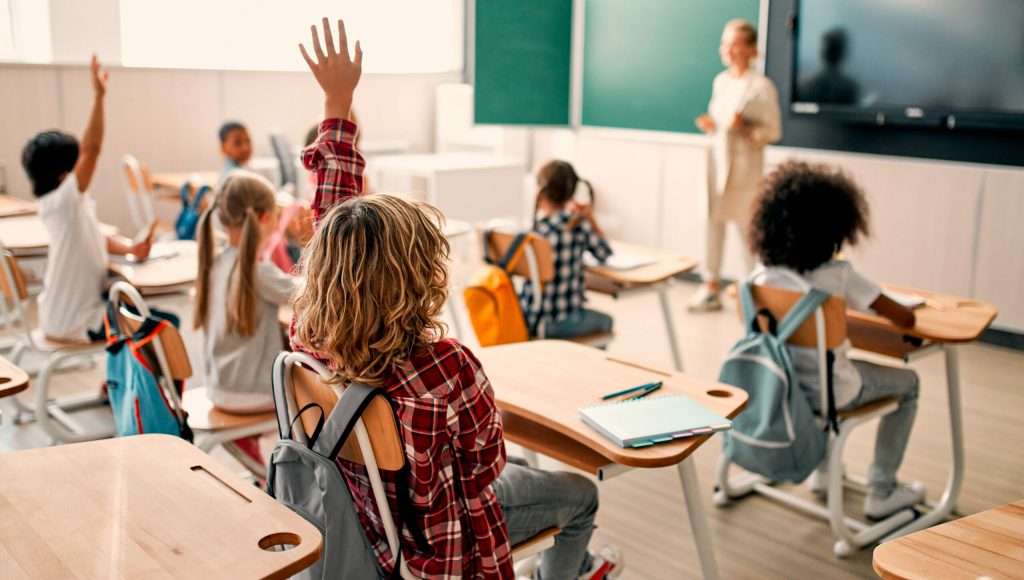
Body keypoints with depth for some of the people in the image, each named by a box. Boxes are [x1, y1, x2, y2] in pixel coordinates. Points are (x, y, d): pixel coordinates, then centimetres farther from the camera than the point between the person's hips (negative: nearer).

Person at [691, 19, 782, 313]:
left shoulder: (762, 86, -8)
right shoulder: (720, 81, 10)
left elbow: (774, 131, -7)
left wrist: (745, 128, -23)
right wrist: (710, 125, -1)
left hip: (744, 165, -6)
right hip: (716, 159, 6)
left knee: (748, 228, 1)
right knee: (712, 222, 6)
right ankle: (711, 288, 14)